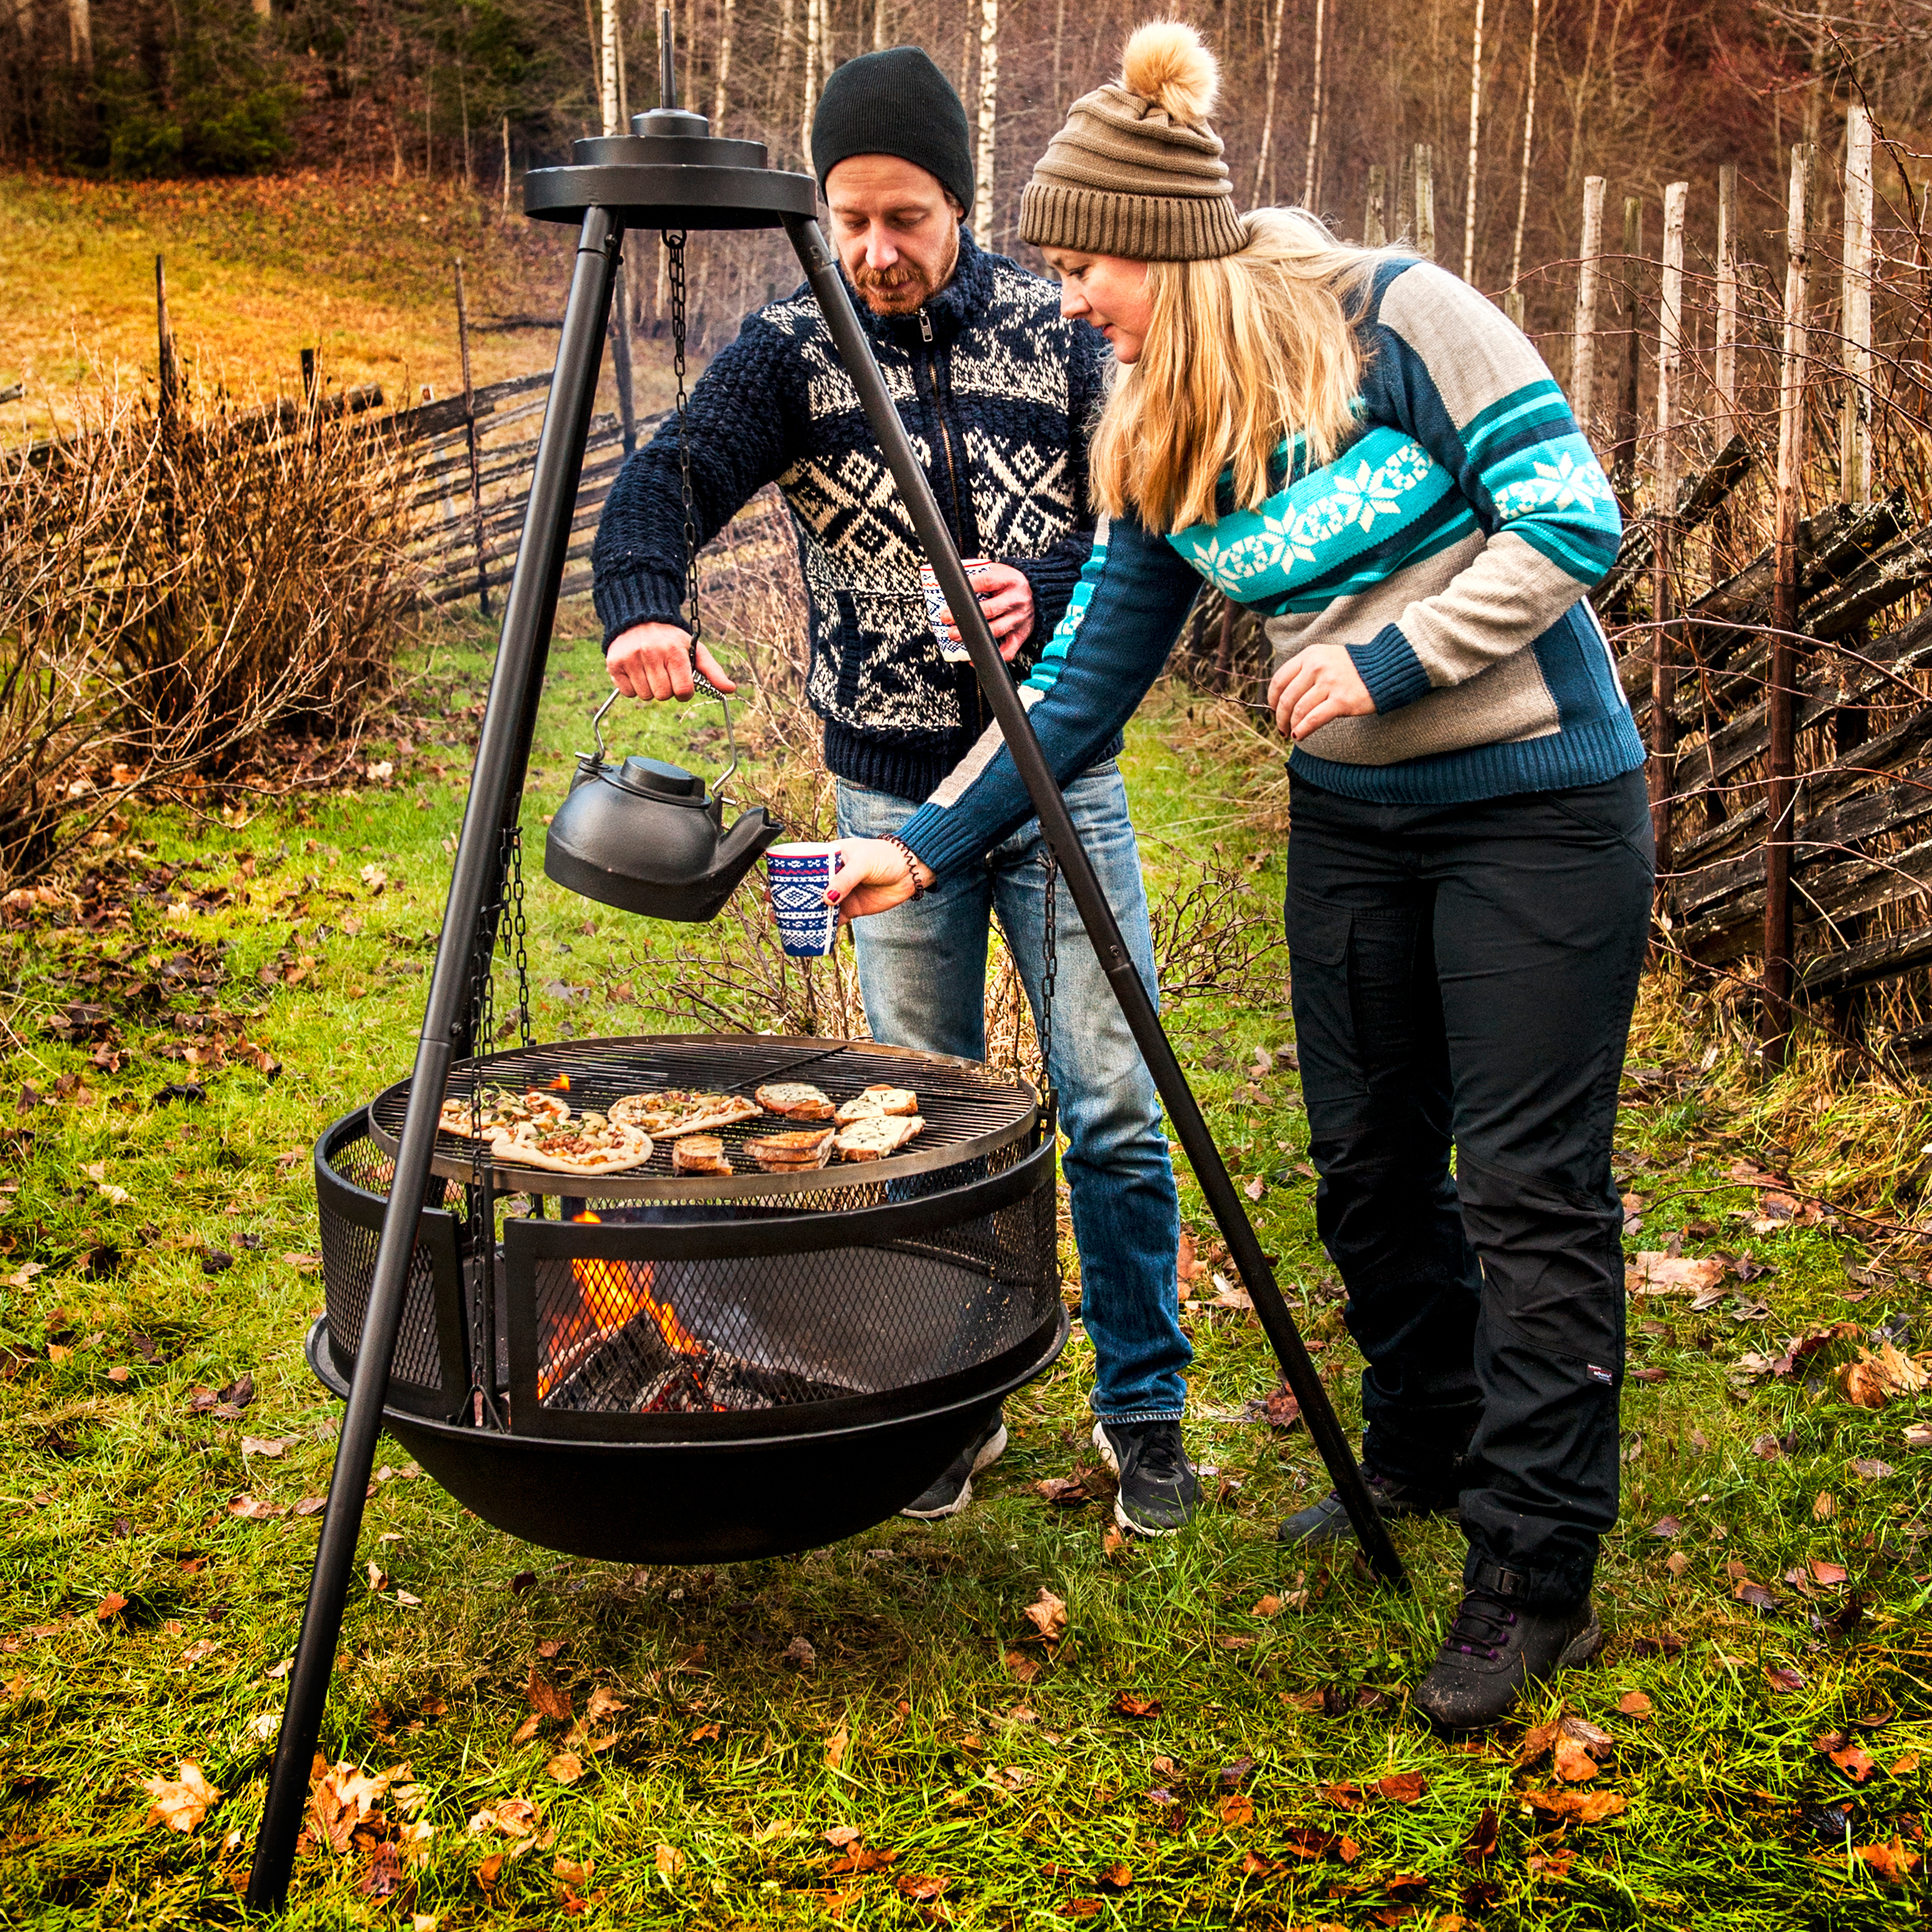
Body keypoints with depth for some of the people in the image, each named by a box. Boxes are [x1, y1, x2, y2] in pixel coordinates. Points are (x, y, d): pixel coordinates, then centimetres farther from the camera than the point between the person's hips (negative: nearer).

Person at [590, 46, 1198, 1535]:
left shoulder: (1057, 331, -1)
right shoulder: (791, 349, -3)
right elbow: (666, 482, -17)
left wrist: (1047, 586, -20)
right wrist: (642, 607, -38)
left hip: (1063, 778, 0)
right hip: (894, 794, 0)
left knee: (1116, 1107, 0)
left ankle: (1144, 1404, 18)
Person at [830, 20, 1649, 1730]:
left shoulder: (1396, 321, -14)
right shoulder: (1154, 448, 3)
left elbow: (1573, 521, -15)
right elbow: (1083, 682, 6)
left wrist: (1381, 660, -18)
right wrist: (927, 847, 1)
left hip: (1539, 804, -6)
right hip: (1353, 820, 6)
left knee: (1530, 1189, -4)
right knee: (1367, 1166, 12)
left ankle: (1536, 1580, 6)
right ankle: (1420, 1459, 34)